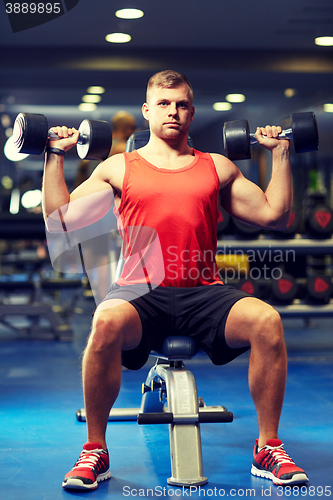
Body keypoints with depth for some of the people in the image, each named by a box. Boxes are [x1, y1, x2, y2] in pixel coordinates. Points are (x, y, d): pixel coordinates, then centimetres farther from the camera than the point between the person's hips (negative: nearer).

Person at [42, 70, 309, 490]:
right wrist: (56, 156, 7)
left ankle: (268, 448, -11)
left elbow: (274, 215, 16)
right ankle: (94, 450, -16)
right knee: (106, 323, -37)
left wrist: (279, 154, 15)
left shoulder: (218, 167, 21)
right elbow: (60, 218, 10)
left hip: (203, 293, 2)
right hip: (140, 291, -1)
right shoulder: (118, 168, 17)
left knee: (267, 320, -28)